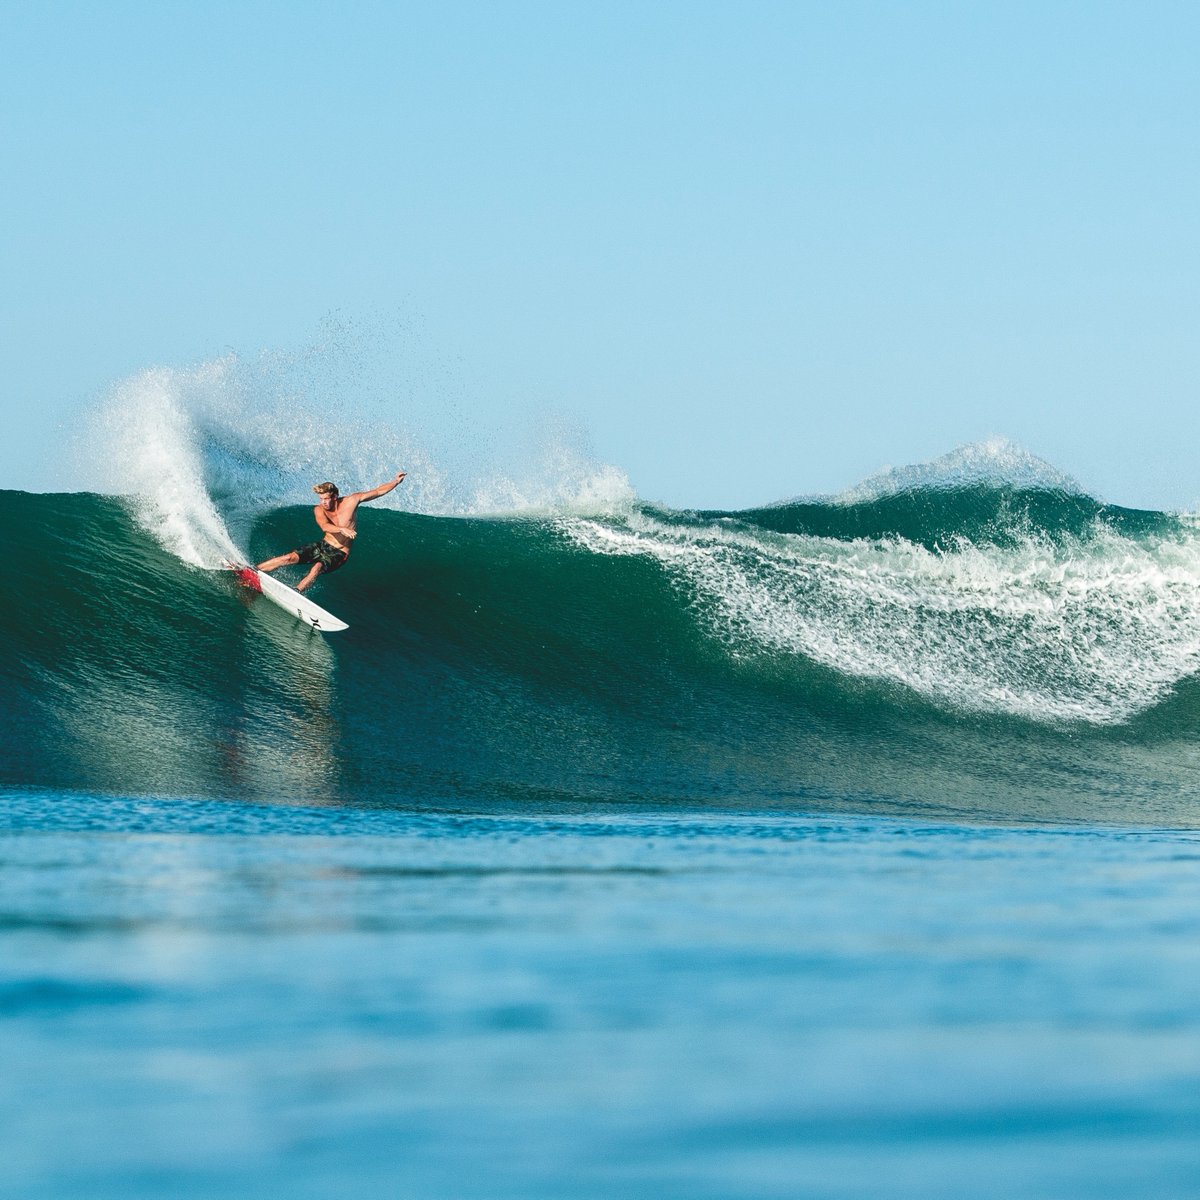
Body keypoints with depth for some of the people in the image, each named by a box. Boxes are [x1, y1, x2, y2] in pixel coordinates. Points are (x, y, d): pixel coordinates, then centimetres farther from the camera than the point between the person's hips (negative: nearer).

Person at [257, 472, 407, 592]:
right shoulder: (319, 510, -11)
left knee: (318, 567, -34)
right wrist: (342, 529, -51)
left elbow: (378, 491, -2)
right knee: (291, 557, -18)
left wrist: (396, 481, -8)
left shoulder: (351, 501, -11)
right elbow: (324, 526, -33)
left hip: (339, 554, -2)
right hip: (323, 545, 2)